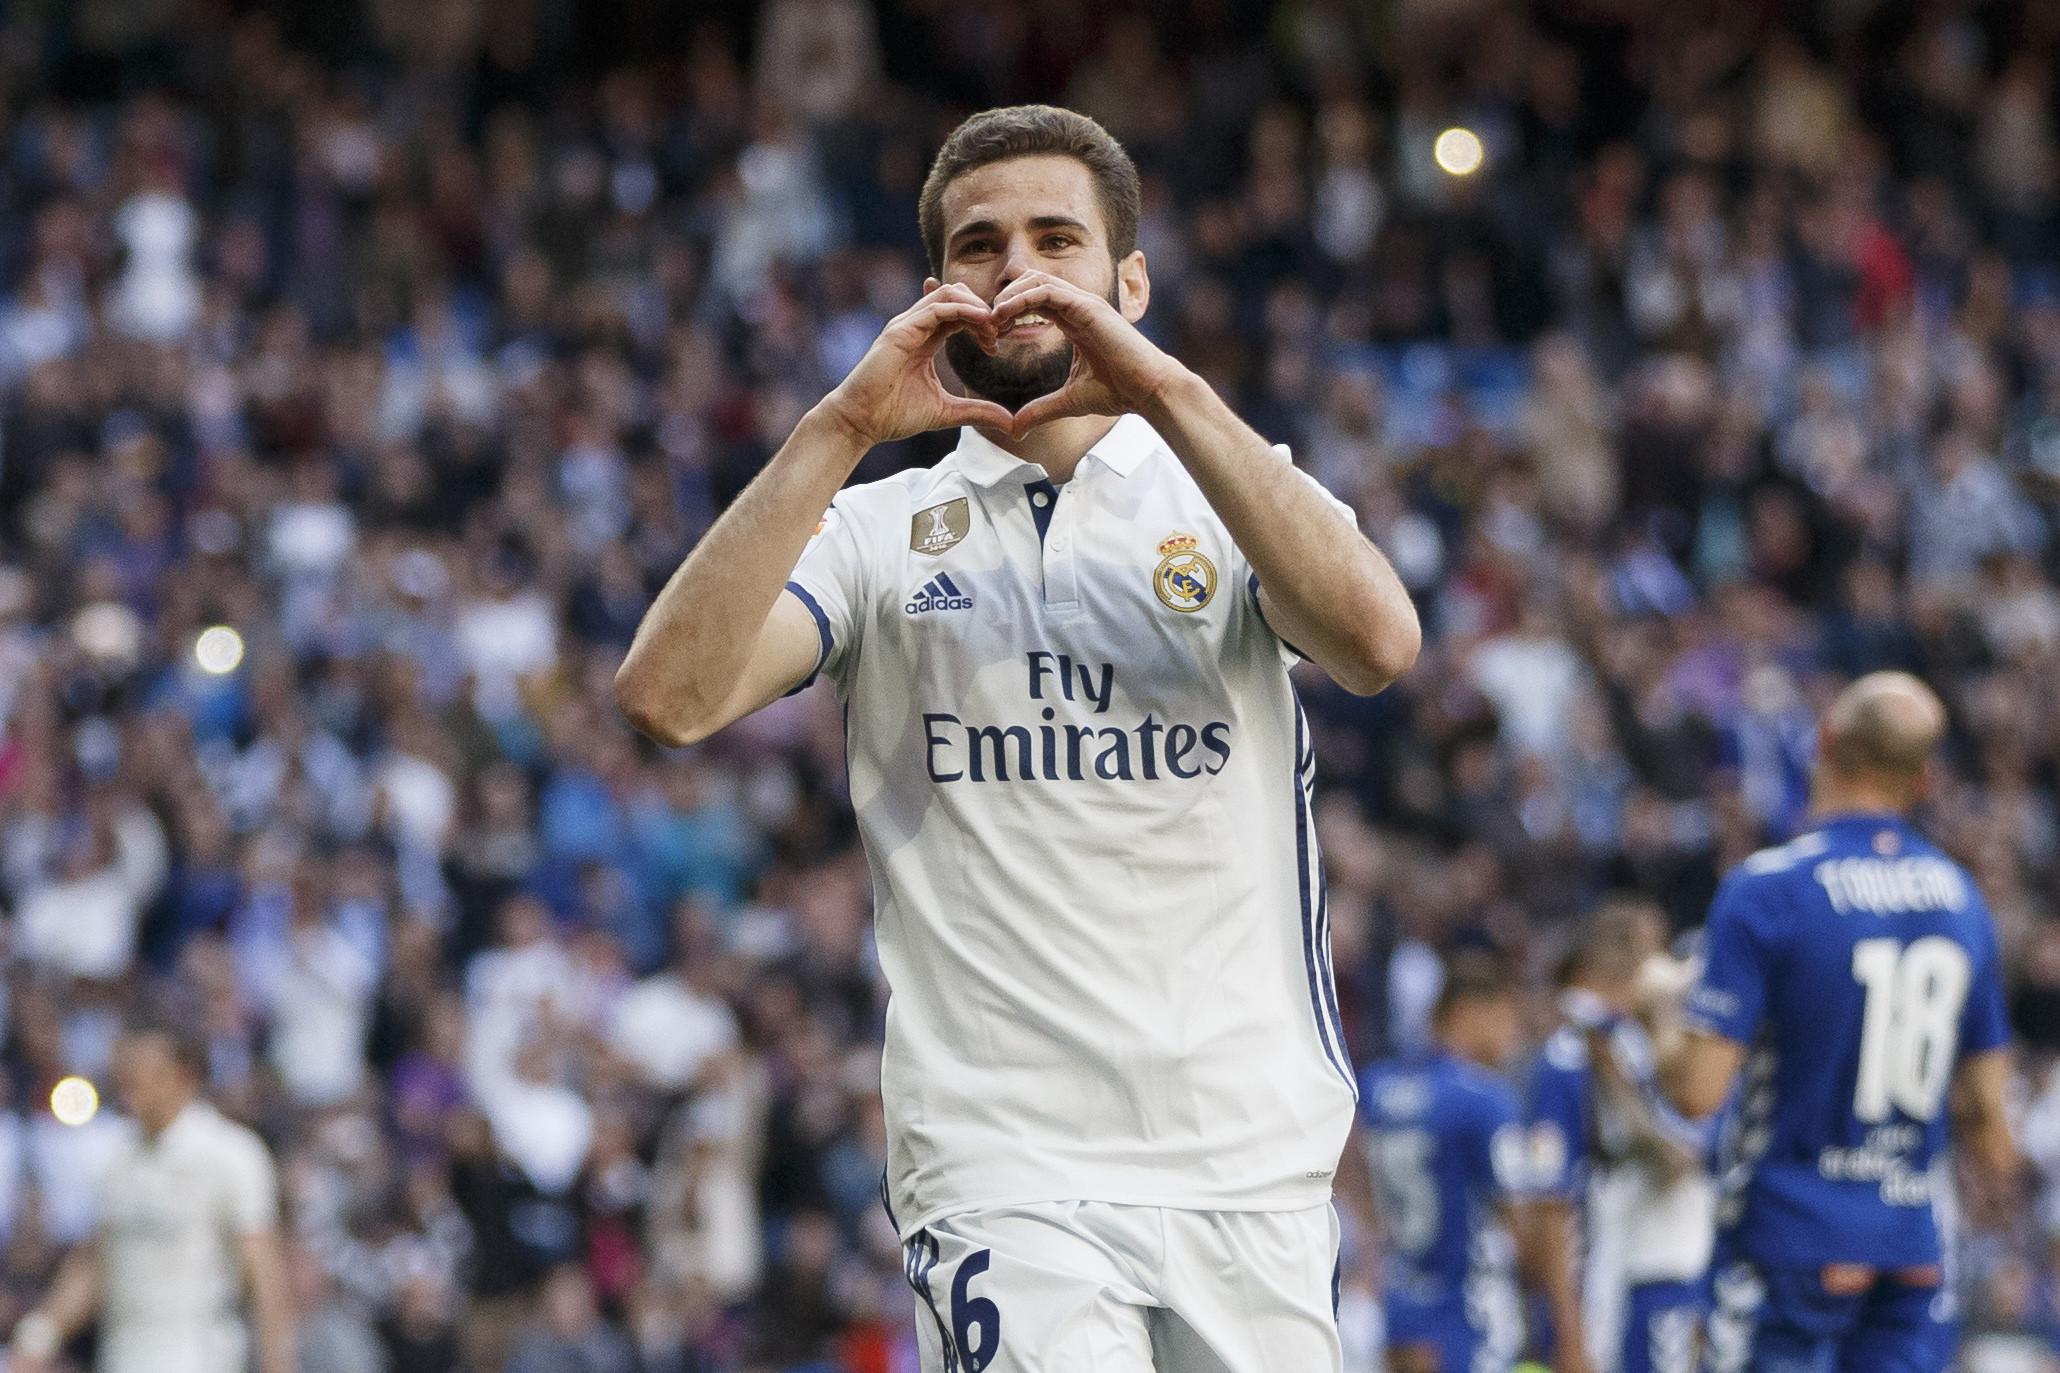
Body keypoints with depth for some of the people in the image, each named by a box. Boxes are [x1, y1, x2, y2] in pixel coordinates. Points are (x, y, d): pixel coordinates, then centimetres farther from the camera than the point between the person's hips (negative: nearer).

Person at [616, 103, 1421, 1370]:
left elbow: (1379, 642, -11)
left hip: (1252, 1164, 2)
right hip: (1002, 1164, -2)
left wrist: (1165, 390, -16)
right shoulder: (880, 531, 11)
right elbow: (668, 695, -7)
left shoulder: (1231, 498, 11)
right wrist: (842, 428, -13)